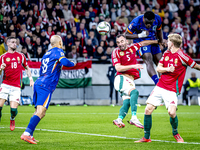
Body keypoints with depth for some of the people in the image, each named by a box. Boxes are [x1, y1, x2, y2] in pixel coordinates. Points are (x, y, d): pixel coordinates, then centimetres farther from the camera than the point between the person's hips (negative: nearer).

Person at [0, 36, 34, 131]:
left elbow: (27, 68, 22)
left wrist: (31, 79, 9)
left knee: (14, 108, -9)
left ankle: (12, 119, 24)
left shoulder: (21, 56, 11)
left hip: (16, 87, 1)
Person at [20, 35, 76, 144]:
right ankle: (27, 133, -27)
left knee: (39, 112, 12)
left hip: (38, 83, 9)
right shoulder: (58, 51, 1)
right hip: (46, 86, -9)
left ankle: (29, 135, 6)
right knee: (40, 112, -16)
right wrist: (72, 64, 2)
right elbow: (64, 62, -18)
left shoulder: (46, 53, 23)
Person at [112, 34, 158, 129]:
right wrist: (133, 66, -19)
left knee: (127, 102, -8)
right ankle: (134, 118, -39)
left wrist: (156, 41, 39)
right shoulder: (116, 52, -1)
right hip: (122, 78, -7)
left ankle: (119, 119, -10)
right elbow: (118, 68, -11)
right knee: (134, 92, -30)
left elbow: (143, 43, 31)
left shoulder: (132, 47, 15)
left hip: (130, 80, 7)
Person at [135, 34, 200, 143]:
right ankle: (146, 137, 10)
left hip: (172, 90, -6)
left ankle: (175, 133, 8)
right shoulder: (166, 53, 8)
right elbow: (158, 68, 6)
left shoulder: (181, 55, -11)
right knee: (148, 109, -3)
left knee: (172, 112, -22)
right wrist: (167, 69, -10)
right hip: (160, 87, 6)